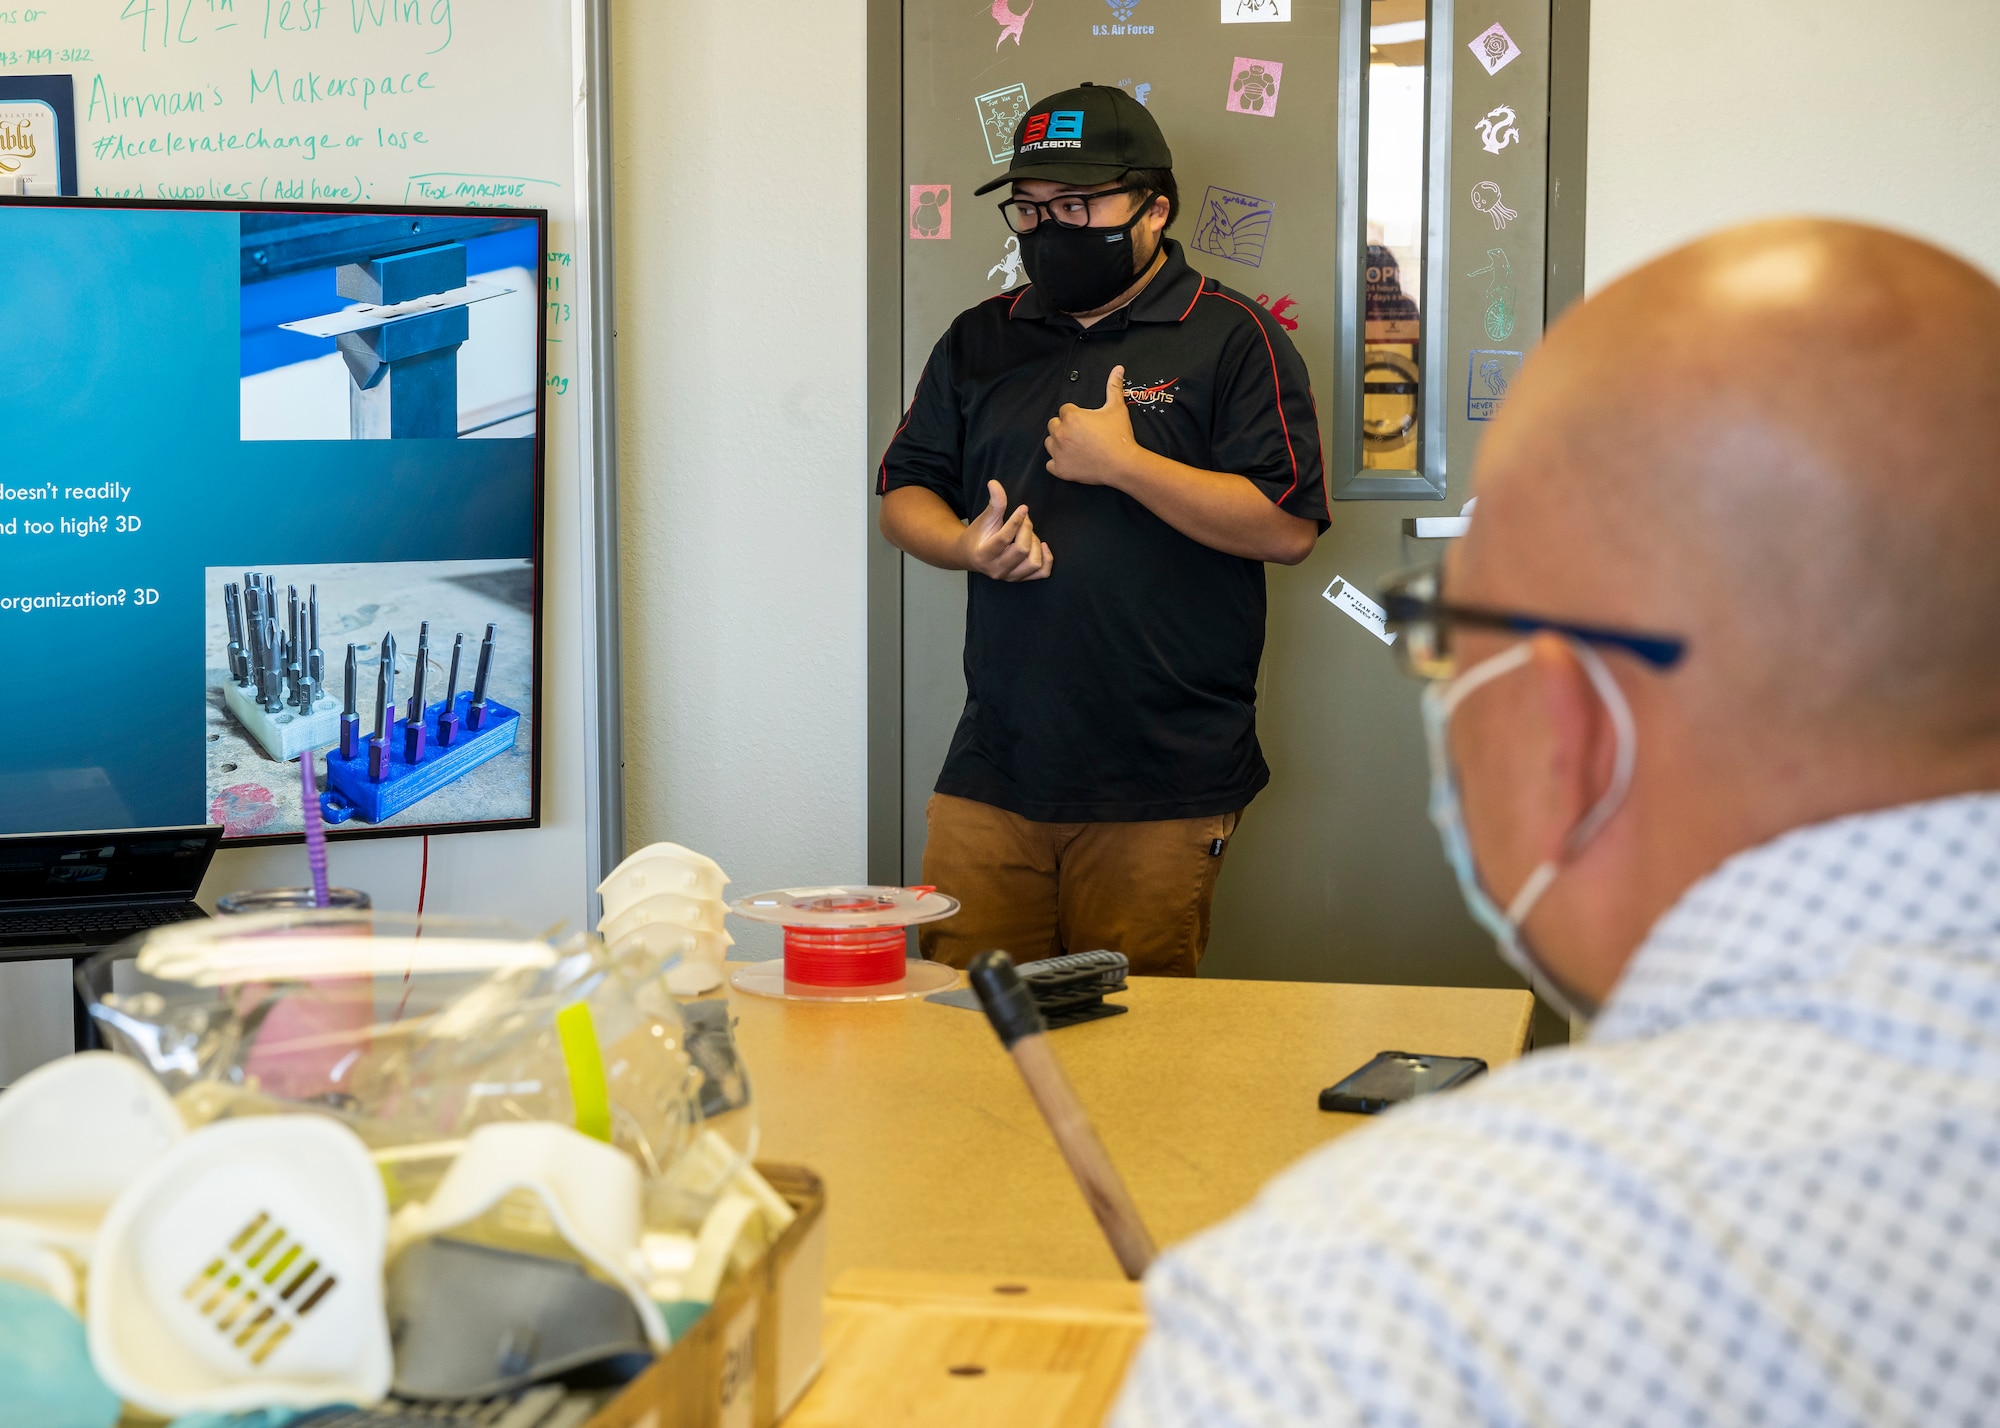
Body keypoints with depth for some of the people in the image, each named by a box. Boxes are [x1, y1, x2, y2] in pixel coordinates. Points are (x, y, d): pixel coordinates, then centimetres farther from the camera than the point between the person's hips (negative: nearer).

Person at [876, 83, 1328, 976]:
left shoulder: (1232, 339, 0)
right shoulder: (980, 341, 16)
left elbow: (1290, 527, -9)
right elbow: (903, 496, 19)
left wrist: (1122, 464, -12)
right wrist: (967, 544, -4)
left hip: (1163, 783, -4)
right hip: (994, 769, 4)